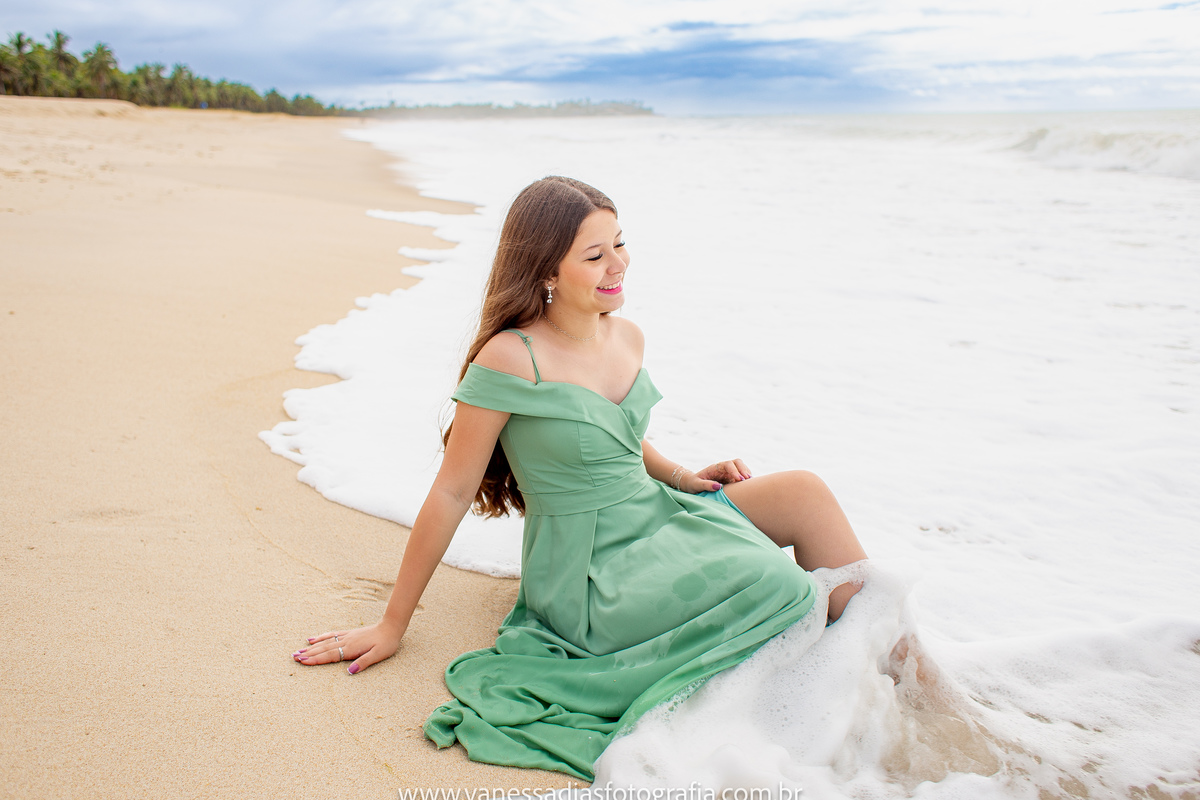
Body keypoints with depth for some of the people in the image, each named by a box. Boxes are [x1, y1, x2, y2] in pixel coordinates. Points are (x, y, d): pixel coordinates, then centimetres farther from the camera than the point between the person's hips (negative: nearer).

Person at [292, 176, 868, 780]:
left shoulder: (627, 337, 3)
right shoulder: (510, 360, -20)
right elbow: (451, 493, -14)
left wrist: (682, 477, 4)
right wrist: (391, 626, -8)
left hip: (658, 517, 7)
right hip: (592, 581, -7)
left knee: (803, 492, -11)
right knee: (773, 593, -22)